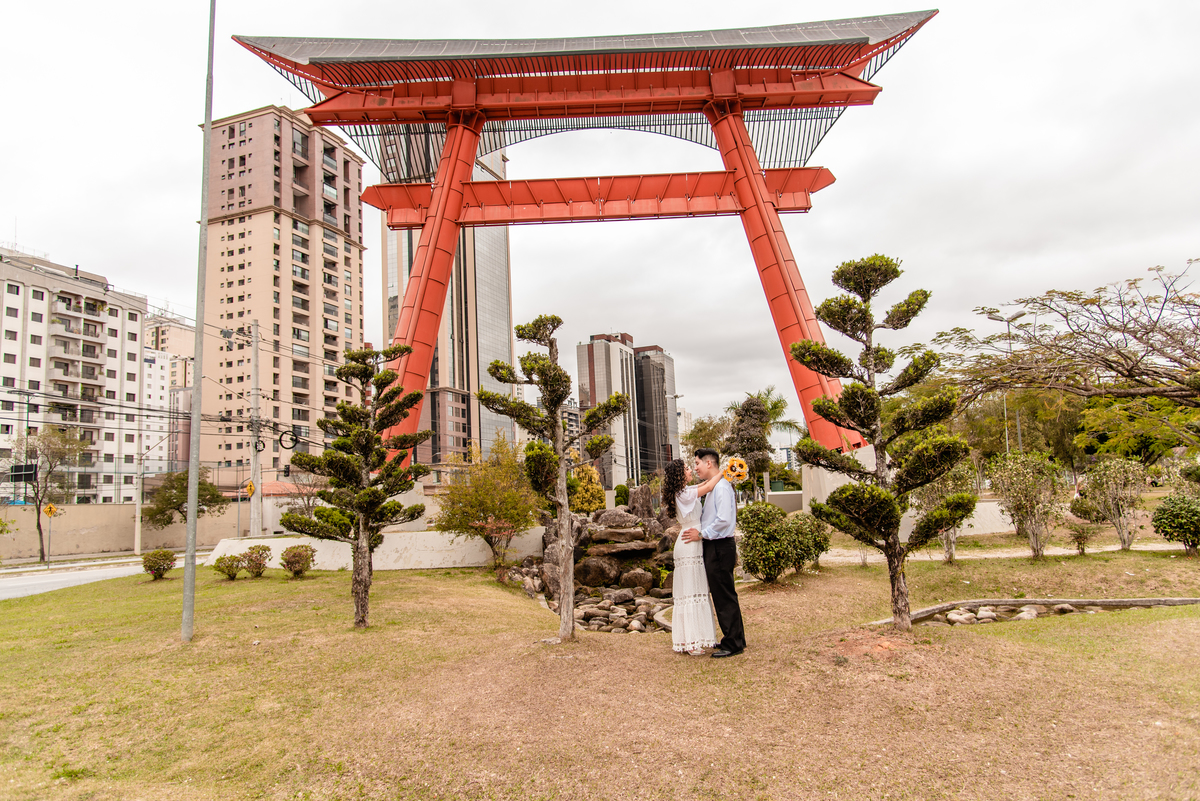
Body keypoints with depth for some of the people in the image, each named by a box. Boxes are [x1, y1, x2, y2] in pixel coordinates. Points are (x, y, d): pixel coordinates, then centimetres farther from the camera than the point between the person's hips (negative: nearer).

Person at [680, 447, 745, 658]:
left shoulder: (721, 487, -16)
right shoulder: (711, 487, 15)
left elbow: (724, 519, -23)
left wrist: (702, 534, -17)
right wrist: (698, 531, 10)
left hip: (720, 547, -10)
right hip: (713, 546, 10)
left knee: (724, 596, -3)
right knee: (720, 595, 16)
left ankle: (733, 644, 5)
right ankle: (732, 639, 26)